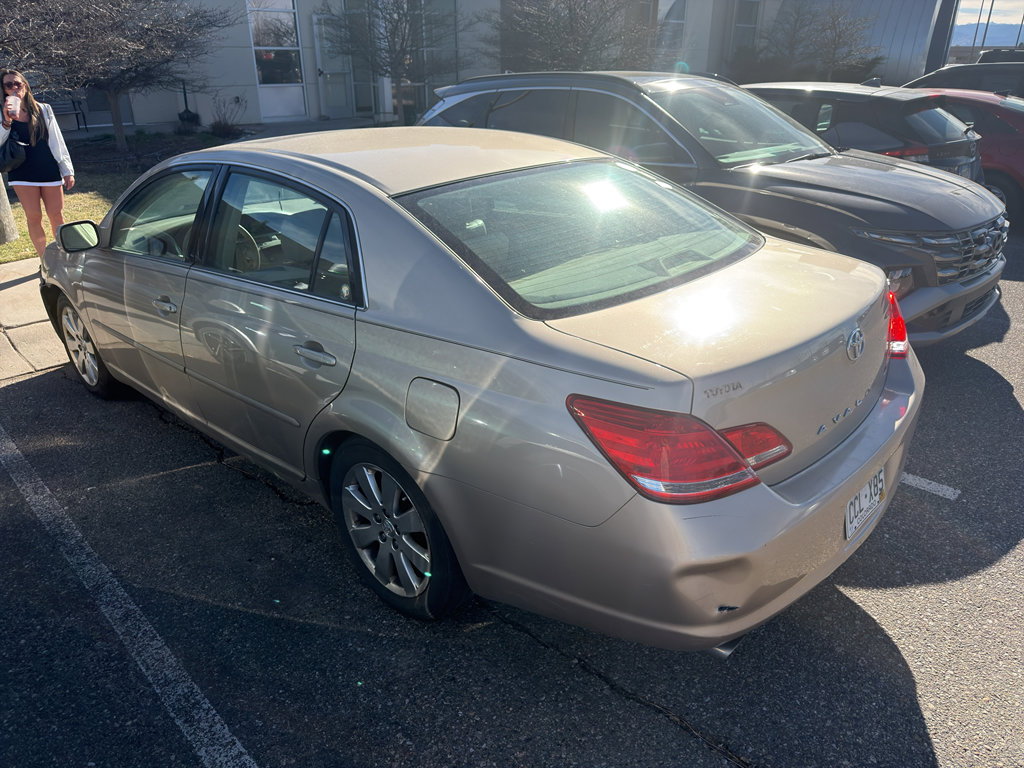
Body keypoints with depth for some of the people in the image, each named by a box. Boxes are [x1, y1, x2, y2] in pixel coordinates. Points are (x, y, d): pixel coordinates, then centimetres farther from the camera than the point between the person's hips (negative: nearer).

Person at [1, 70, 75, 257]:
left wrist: (67, 171, 3)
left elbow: (57, 141, 7)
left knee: (56, 215, 2)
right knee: (34, 217, -1)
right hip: (23, 175, -1)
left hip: (49, 171, 1)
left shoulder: (43, 110, 6)